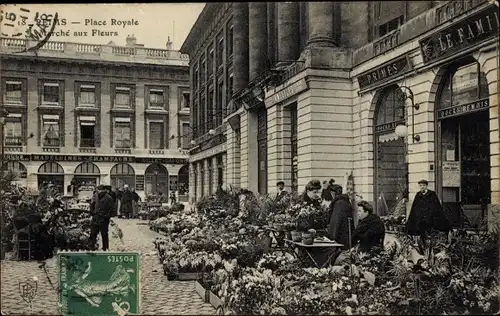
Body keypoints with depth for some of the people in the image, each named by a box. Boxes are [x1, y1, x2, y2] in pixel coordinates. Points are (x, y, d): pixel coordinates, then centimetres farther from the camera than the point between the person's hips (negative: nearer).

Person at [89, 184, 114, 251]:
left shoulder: (108, 198, -10)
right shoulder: (95, 196, 5)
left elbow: (111, 208, -8)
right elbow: (91, 205, 20)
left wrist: (107, 216, -13)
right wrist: (92, 212, 10)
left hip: (103, 219, -5)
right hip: (95, 218, 5)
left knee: (104, 234, 2)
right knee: (93, 233, 11)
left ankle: (105, 248, 11)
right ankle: (92, 246, 23)